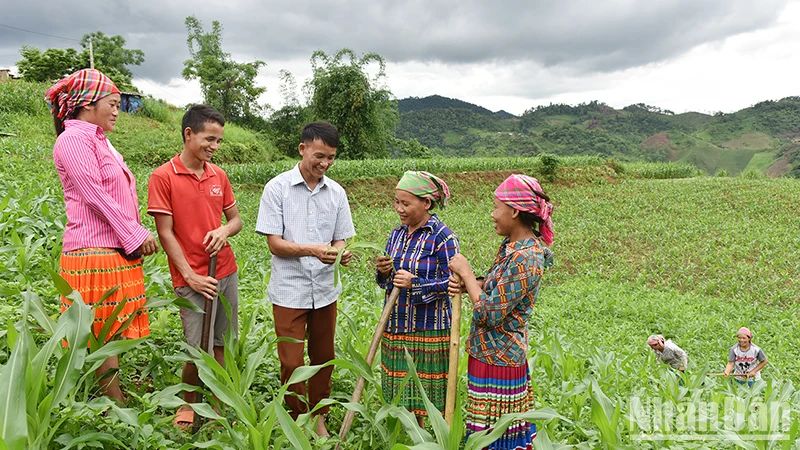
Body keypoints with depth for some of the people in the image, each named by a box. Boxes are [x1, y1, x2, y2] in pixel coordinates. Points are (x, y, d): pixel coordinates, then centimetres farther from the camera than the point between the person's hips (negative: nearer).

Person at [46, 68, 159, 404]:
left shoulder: (99, 141, 20)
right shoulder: (73, 138, -9)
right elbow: (94, 195, -16)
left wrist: (136, 236, 9)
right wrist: (136, 237, -13)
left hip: (118, 252, 9)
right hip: (95, 254, -9)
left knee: (112, 333, 11)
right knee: (103, 336, -3)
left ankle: (115, 403, 19)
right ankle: (117, 407, 4)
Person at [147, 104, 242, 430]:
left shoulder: (219, 175, 7)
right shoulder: (163, 177, -8)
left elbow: (236, 219, 14)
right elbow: (165, 232, -9)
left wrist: (224, 231, -9)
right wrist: (190, 276, -12)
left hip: (226, 272, 5)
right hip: (193, 279, -5)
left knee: (221, 345, 9)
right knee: (198, 350, -3)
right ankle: (187, 404, 23)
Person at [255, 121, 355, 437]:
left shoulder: (336, 193, 3)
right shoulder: (277, 188, -7)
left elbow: (340, 240, 8)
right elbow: (274, 243, -10)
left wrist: (342, 254, -16)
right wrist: (312, 250, -26)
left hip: (325, 290, 4)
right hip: (289, 291, -3)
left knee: (323, 358, 14)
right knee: (291, 362, 3)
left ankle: (318, 417, 33)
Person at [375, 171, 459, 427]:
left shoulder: (442, 237, -11)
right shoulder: (397, 235, 8)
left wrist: (416, 284, -23)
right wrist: (384, 273, -7)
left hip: (428, 328, -6)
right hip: (396, 326, 6)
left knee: (431, 396, 3)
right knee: (402, 396, 14)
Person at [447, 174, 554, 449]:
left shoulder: (524, 258, -25)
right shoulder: (512, 244, 5)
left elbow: (490, 313, -25)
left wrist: (466, 273, -15)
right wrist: (466, 284, -6)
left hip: (498, 358, -9)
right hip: (506, 352, 9)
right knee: (514, 428, 21)